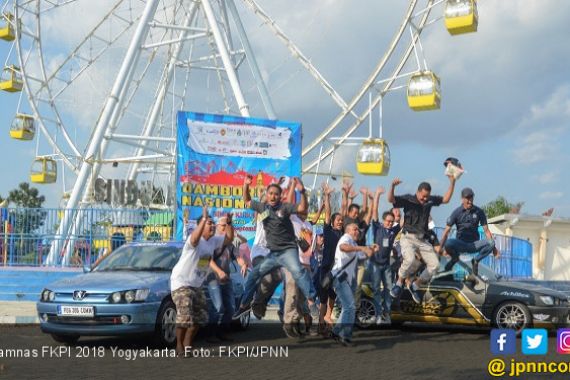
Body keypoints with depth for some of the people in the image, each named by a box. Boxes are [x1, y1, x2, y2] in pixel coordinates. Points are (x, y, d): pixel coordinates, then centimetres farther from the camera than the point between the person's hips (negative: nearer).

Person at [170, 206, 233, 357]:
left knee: (200, 317, 8)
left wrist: (229, 223, -7)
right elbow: (195, 237, -44)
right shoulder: (193, 240, -21)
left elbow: (229, 238, 8)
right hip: (181, 283, -8)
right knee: (185, 317, -17)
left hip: (196, 285, 8)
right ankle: (179, 346, 1)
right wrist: (204, 218, -49)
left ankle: (187, 345, 22)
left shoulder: (213, 241, 3)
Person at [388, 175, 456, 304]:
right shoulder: (408, 199, -7)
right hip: (408, 238, -6)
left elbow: (446, 199, 18)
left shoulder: (430, 200, 8)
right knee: (409, 259, -32)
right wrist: (392, 186, -39)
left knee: (434, 263, -2)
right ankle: (399, 283, -9)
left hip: (423, 240, 6)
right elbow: (390, 199, -20)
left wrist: (452, 183, 7)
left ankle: (415, 286, 14)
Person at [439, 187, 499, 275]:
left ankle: (476, 260, 0)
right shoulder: (457, 212, -4)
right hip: (460, 244, -1)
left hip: (474, 244, 1)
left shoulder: (479, 212, 0)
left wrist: (494, 248, -8)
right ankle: (455, 258, 3)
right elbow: (447, 231, -6)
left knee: (491, 243, -29)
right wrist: (440, 247, -13)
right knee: (448, 243, -35)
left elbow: (486, 230, -1)